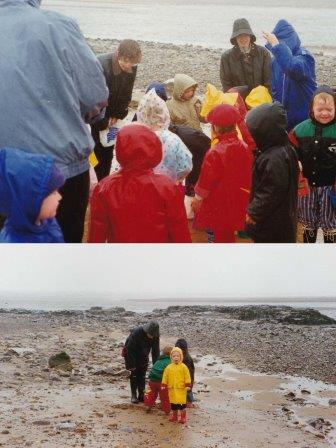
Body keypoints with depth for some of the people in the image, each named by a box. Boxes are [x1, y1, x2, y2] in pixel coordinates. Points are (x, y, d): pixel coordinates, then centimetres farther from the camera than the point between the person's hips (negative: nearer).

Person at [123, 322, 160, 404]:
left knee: (142, 375, 1)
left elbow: (156, 352, -10)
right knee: (134, 375, -9)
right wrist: (131, 365, -26)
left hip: (143, 357, 4)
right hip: (131, 354, -4)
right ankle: (134, 396, -3)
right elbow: (129, 349, -27)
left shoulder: (155, 337, -20)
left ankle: (141, 395, 8)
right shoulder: (136, 333, -34)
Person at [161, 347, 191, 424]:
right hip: (172, 388, 4)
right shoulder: (169, 367, 5)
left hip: (181, 388, -4)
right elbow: (165, 377, 10)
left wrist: (188, 385, -8)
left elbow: (187, 377, -3)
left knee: (182, 403, -5)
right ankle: (174, 416, 25)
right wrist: (164, 385, 6)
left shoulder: (183, 367, -4)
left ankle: (183, 417, 6)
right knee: (173, 403, 11)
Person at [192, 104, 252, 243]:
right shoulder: (244, 148, -6)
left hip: (218, 206, -6)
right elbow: (248, 175, 5)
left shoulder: (215, 153, -26)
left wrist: (198, 199, 0)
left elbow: (206, 181, -16)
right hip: (237, 204, 6)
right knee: (229, 236, 20)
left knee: (220, 237, 7)